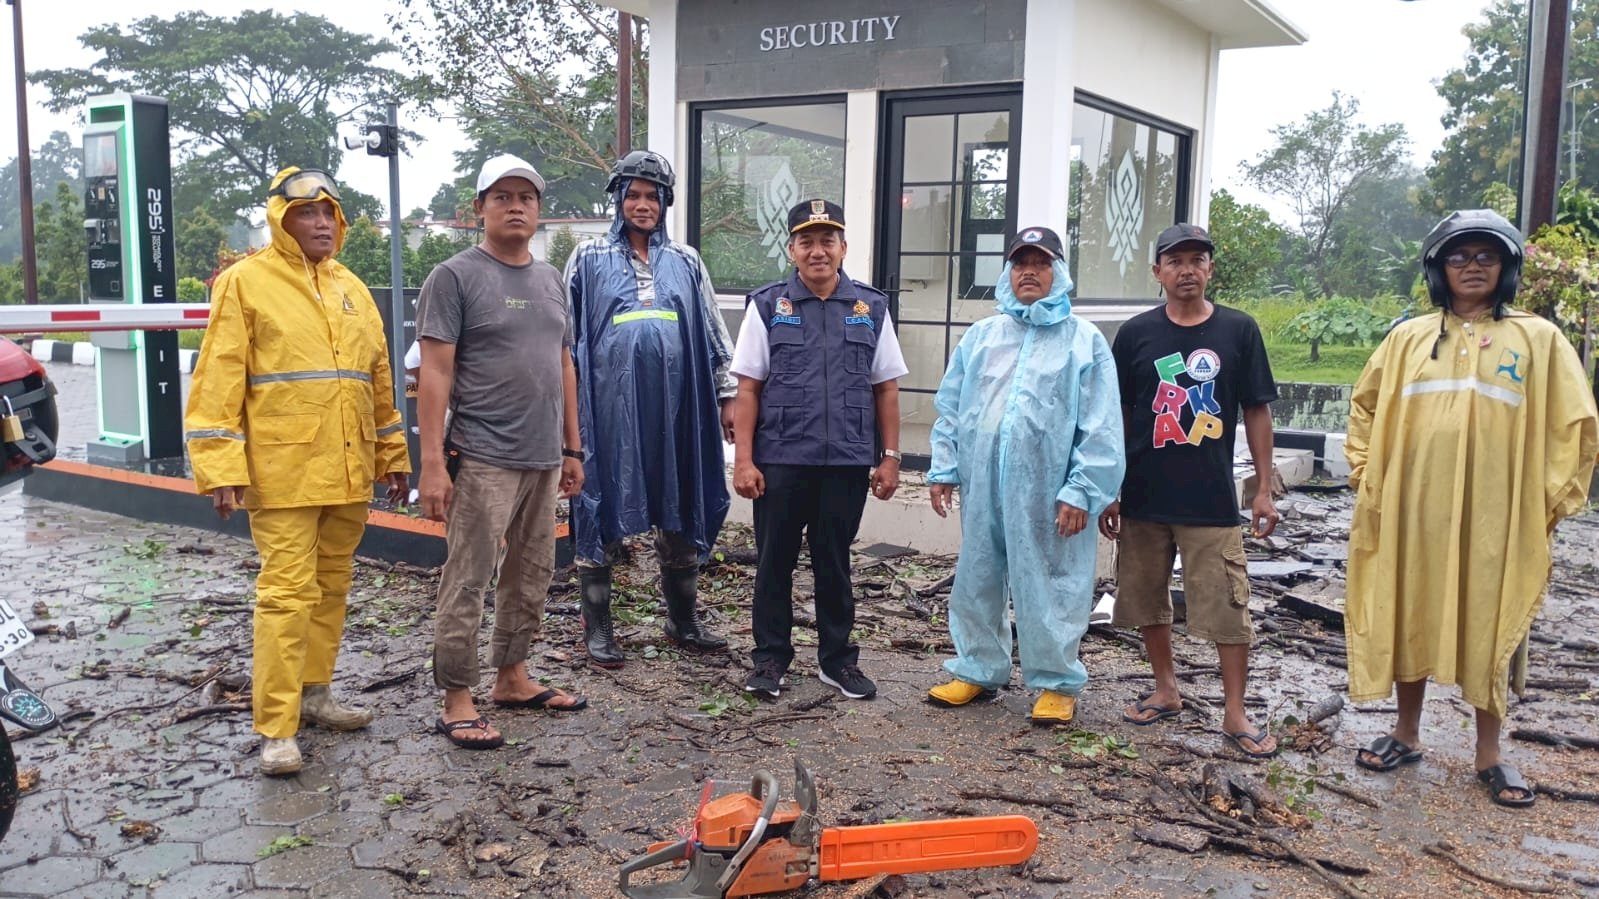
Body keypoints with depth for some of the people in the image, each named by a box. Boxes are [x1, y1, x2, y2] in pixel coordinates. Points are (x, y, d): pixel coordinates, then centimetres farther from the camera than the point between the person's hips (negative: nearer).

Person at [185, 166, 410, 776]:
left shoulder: (351, 288, 15)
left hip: (348, 472, 6)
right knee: (286, 592, -7)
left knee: (332, 587, 13)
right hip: (283, 472, -6)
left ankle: (313, 692, 28)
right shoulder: (246, 282, -3)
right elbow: (218, 380, -7)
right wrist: (221, 468, -14)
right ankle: (275, 728, -1)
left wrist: (393, 456, 18)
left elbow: (379, 378, 19)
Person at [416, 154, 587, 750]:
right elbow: (435, 375, -10)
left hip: (544, 460, 7)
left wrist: (572, 449, 16)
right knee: (467, 582, -3)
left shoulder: (550, 280, 14)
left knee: (531, 576, 14)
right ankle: (457, 701, 5)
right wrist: (432, 462, -15)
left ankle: (512, 678, 27)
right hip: (483, 459, -7)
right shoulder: (454, 277, -5)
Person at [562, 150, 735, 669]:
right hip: (609, 406, -3)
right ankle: (597, 628, 15)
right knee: (603, 510, 3)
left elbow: (712, 333, 14)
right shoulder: (590, 260, 3)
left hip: (674, 407, 3)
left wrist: (726, 395, 9)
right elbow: (566, 336, 5)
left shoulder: (685, 262, 11)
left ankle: (683, 621, 23)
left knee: (680, 510, 9)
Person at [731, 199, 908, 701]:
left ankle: (837, 659, 25)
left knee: (834, 563, 12)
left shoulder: (871, 307, 6)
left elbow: (886, 389, 8)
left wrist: (890, 457, 4)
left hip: (847, 462, 1)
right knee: (774, 561, 7)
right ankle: (770, 659, 21)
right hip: (780, 461, -1)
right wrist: (744, 460, -6)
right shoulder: (767, 306, 3)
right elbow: (748, 389, 0)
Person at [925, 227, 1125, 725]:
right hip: (982, 488, 4)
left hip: (1046, 493, -4)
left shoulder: (1085, 341, -1)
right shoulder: (980, 336, 11)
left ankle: (1058, 683, 19)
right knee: (976, 582, 14)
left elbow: (1101, 429, -6)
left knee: (1048, 591, 3)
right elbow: (950, 408, 13)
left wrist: (1081, 491, -12)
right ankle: (978, 670, 30)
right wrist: (943, 469, 6)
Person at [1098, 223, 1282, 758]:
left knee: (1229, 608, -2)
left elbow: (1257, 412, 5)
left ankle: (1235, 713, 10)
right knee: (1147, 600, 12)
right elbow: (1117, 415, 6)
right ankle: (1166, 691, 29)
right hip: (1145, 498, 2)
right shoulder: (1137, 333, 2)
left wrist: (1264, 488, 1)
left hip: (1212, 500, -2)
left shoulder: (1238, 331, 1)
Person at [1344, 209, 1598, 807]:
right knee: (1409, 619, 9)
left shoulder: (1538, 339, 3)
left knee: (1490, 628, 5)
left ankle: (1489, 754, 18)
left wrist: (1548, 500, -2)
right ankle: (1407, 734, 24)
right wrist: (1365, 476, 8)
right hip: (1413, 511, 2)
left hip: (1495, 516, -2)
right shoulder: (1408, 338, 8)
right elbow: (1365, 406, 17)